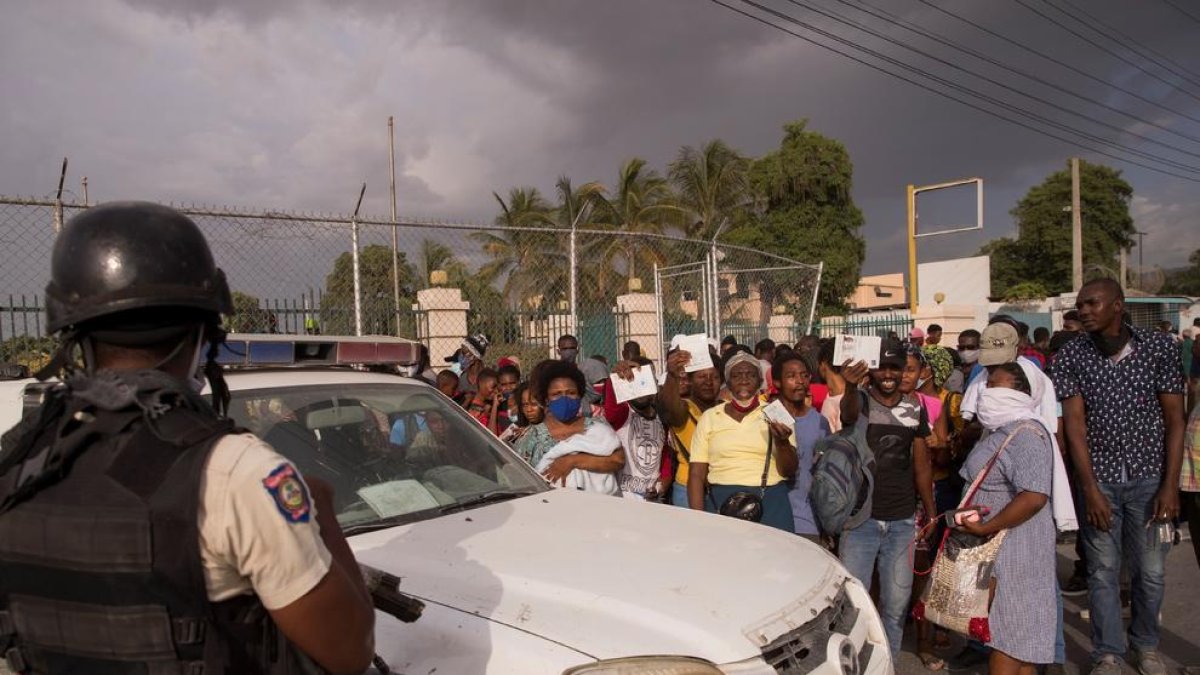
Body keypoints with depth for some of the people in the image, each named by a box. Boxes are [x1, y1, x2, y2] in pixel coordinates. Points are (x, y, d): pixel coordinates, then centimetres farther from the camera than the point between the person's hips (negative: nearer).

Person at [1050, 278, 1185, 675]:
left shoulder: (1160, 348, -4)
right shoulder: (1070, 356, -5)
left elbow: (1174, 419, -3)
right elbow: (1075, 424, -7)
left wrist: (1170, 486, -8)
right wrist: (1090, 489, -12)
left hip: (1149, 478, 0)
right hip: (1100, 478, 0)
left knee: (1151, 571, 10)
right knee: (1102, 571, 6)